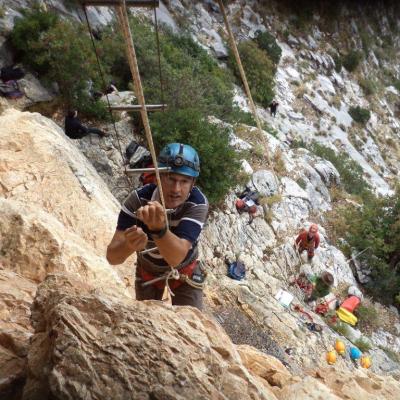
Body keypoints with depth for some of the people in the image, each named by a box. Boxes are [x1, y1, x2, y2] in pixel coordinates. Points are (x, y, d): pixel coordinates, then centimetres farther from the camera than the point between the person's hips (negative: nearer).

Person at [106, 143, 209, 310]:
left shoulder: (198, 203, -32)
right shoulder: (138, 200, -29)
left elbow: (176, 257, -44)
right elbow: (112, 257, -35)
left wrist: (159, 229, -64)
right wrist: (129, 245, -58)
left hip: (184, 271, -1)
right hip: (148, 271, 1)